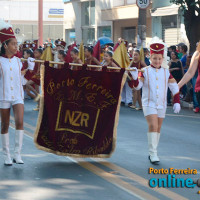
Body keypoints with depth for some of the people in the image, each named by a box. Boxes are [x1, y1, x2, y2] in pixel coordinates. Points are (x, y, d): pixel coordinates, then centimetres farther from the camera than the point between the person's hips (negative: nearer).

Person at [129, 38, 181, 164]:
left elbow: (175, 87, 6)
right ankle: (153, 154, -15)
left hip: (162, 105, 4)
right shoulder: (145, 71, -4)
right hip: (149, 103, -4)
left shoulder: (166, 72, 3)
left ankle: (153, 153, 20)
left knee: (158, 128, 9)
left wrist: (177, 102, -1)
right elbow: (137, 86, -10)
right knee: (153, 126, -17)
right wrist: (135, 77, -30)